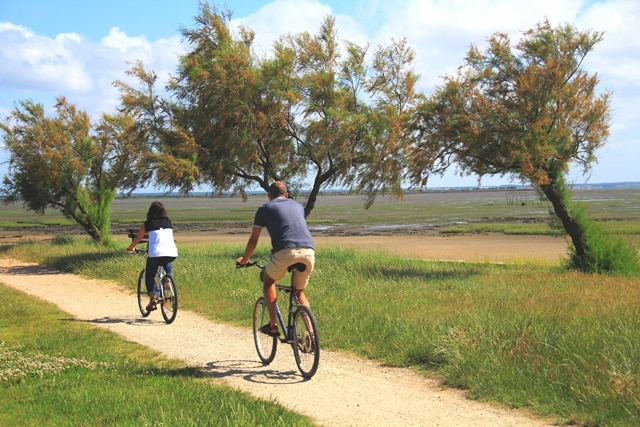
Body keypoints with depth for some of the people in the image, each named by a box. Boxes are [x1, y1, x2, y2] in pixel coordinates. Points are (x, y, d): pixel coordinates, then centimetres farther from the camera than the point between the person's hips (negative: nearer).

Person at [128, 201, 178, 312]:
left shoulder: (148, 224, 9)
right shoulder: (169, 223, 17)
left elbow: (138, 238, 20)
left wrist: (130, 248, 39)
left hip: (155, 253, -3)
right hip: (172, 254, 3)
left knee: (149, 276, 15)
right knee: (166, 263, 37)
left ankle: (152, 298, 0)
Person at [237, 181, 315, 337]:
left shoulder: (265, 208, 18)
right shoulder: (297, 206, 29)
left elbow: (253, 240, 22)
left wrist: (244, 259, 40)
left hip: (285, 251, -4)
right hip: (308, 251, 4)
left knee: (268, 282, 23)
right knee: (300, 292, 23)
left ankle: (273, 325, 13)